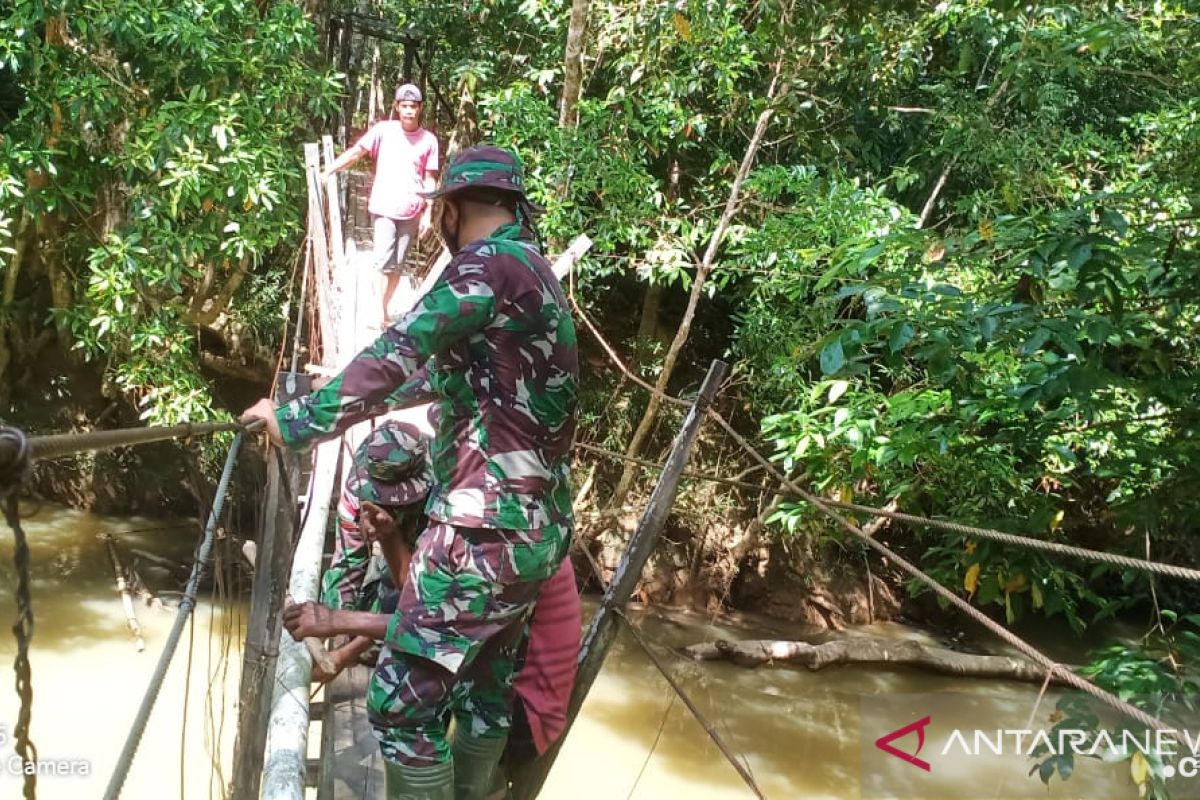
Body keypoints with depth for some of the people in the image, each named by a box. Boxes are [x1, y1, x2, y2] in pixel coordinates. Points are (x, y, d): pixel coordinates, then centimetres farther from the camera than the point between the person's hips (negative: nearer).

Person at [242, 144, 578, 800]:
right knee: (486, 683, 22)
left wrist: (298, 419, -14)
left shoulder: (491, 263, -13)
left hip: (488, 527, -10)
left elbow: (402, 351, -22)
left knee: (404, 698, -2)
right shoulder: (535, 270, 16)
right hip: (537, 524, 10)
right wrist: (358, 390, 38)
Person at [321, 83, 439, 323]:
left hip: (411, 212, 2)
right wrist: (327, 172, -10)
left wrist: (427, 214, 0)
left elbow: (429, 180, 4)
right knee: (384, 263, -8)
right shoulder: (383, 130, -1)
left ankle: (384, 310, 21)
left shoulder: (429, 140, 2)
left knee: (398, 265, 9)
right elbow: (355, 152, -3)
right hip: (384, 208, -2)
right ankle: (380, 313, -3)